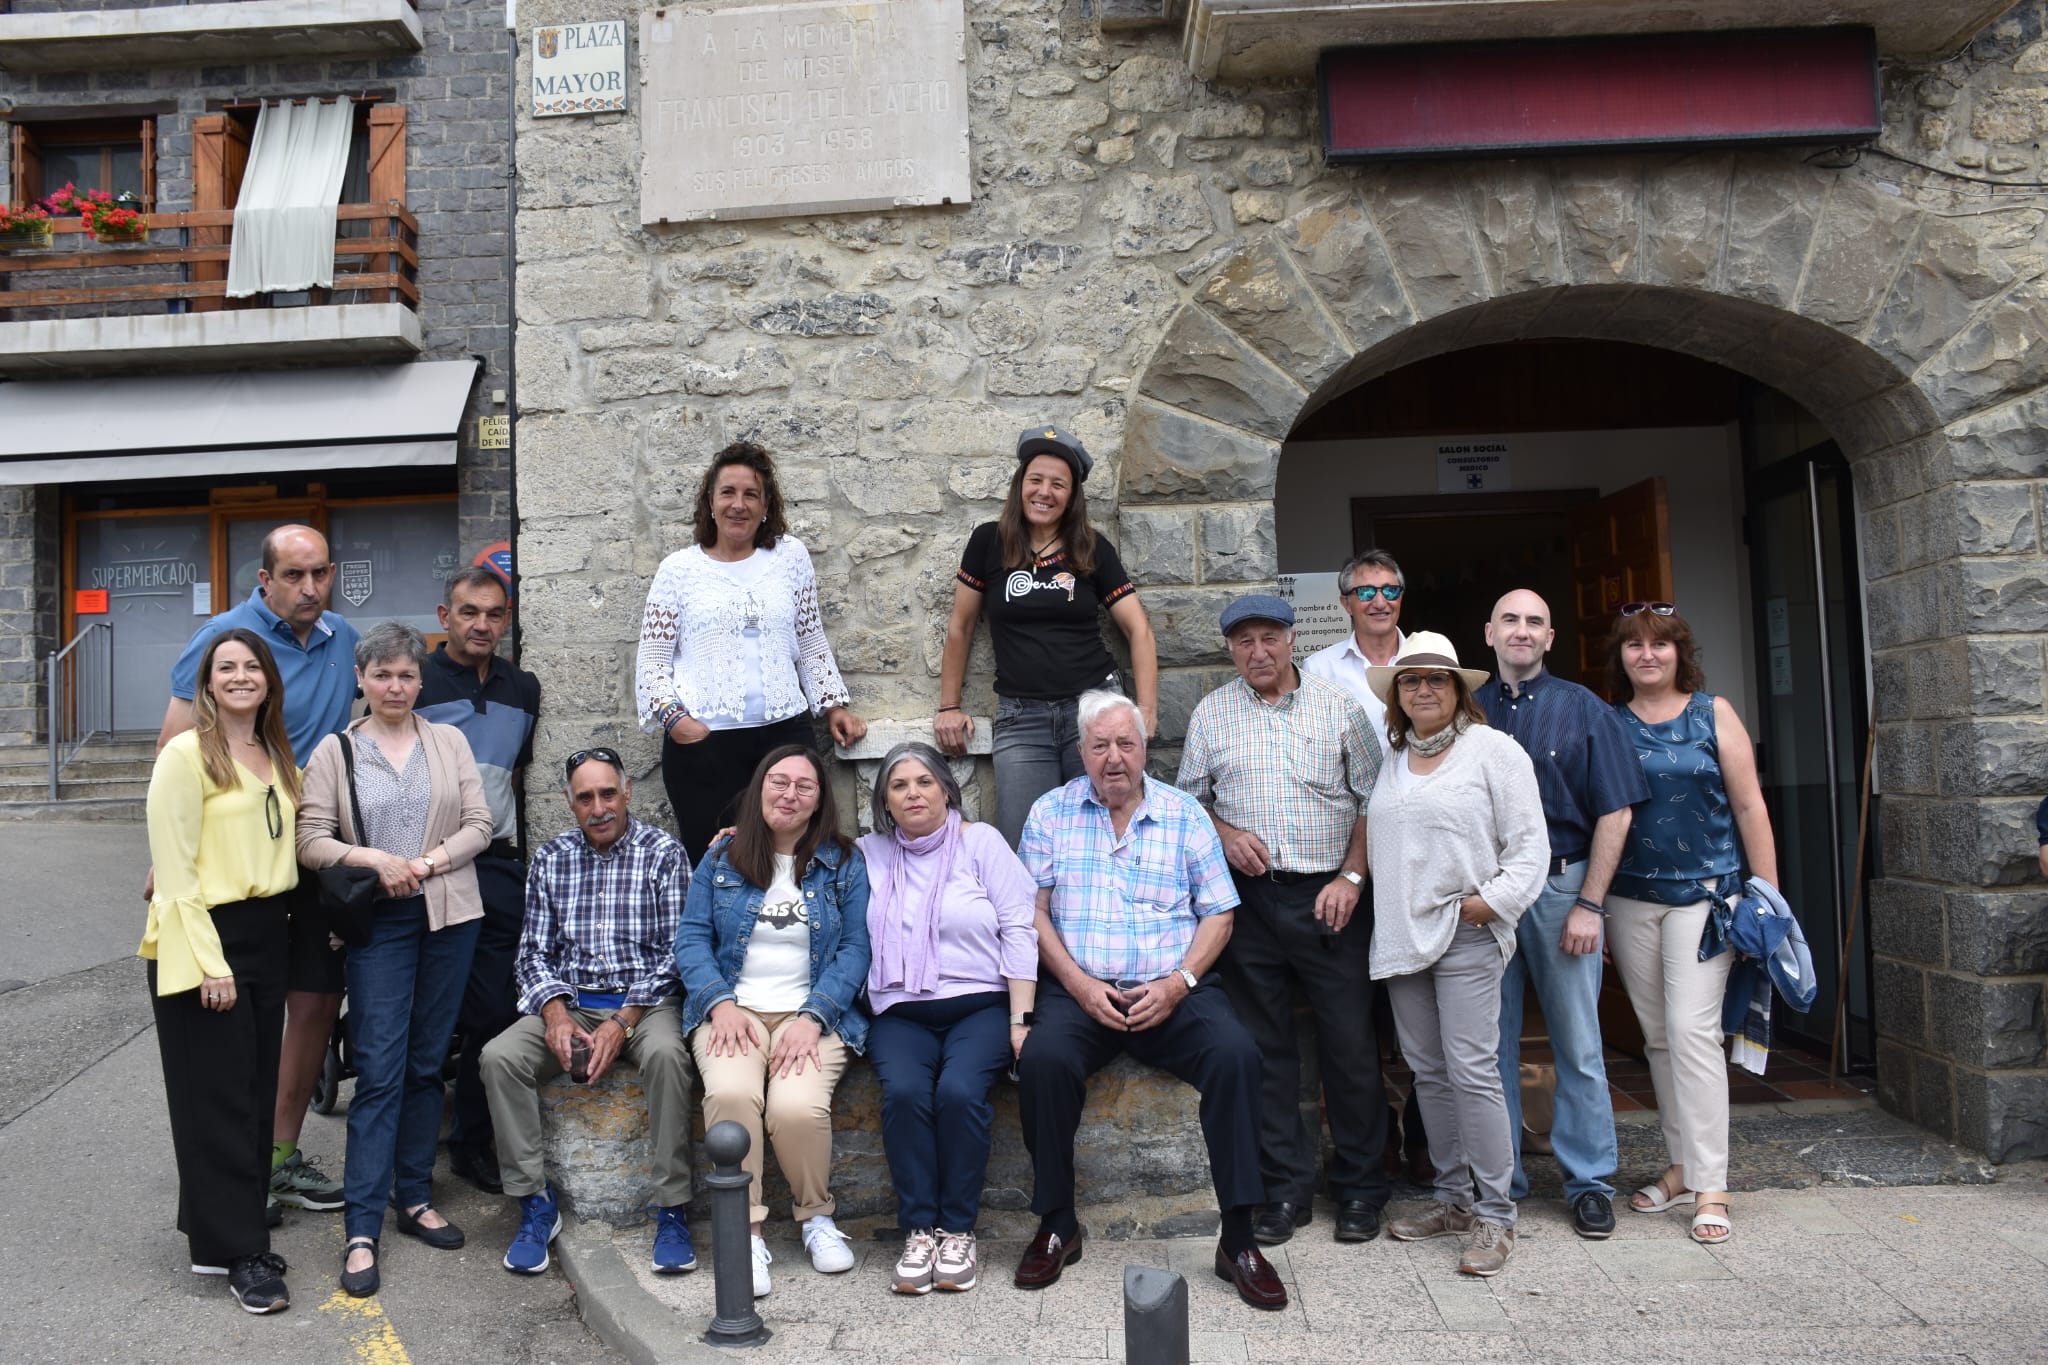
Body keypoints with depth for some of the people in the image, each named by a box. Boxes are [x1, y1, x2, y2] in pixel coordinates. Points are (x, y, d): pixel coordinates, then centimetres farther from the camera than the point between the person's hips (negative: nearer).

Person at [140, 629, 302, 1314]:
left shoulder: (278, 758, 12)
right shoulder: (187, 755, -10)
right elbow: (174, 870, -14)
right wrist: (207, 962, -17)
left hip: (266, 936, 7)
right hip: (204, 938, -7)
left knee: (257, 1091, 11)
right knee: (219, 1097, 0)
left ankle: (220, 1227, 24)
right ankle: (240, 1253, 7)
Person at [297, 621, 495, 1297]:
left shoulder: (449, 741, 8)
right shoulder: (335, 751, 3)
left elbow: (479, 824, 3)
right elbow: (311, 841, -3)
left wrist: (427, 862, -11)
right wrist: (374, 859, -18)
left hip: (449, 917, 2)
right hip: (377, 923, -2)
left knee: (426, 1063, 10)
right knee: (380, 1070, -6)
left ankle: (415, 1198, 23)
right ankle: (362, 1231, 0)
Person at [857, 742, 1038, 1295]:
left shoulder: (981, 841, 6)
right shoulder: (870, 853, 14)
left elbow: (1019, 931, 1)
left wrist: (1021, 1020, -8)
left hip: (980, 1005, -2)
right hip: (901, 1013, 2)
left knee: (960, 1091, -29)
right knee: (904, 1092, -28)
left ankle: (958, 1230, -13)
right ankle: (918, 1231, -15)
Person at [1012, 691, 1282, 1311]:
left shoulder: (1185, 814, 8)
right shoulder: (1051, 813, 8)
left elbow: (1218, 913, 6)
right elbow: (1033, 911, 3)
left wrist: (1178, 984, -10)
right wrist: (1080, 984, -10)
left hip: (1173, 990, 1)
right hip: (1080, 990, 0)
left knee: (1236, 1052, -27)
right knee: (1043, 1057, -30)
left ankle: (1238, 1238, -14)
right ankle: (1057, 1225, -9)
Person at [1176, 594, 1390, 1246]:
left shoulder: (1339, 706, 5)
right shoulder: (1211, 714, 9)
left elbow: (1372, 797, 4)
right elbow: (1189, 797, 13)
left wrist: (1351, 877, -5)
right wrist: (1224, 834, -6)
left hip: (1329, 897, -1)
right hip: (1248, 897, 2)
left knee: (1350, 1040, 1)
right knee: (1265, 1045, 7)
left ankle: (1359, 1187, 16)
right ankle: (1286, 1188, 18)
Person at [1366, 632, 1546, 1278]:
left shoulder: (1494, 750, -3)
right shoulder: (1391, 759, 14)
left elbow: (1528, 847, -6)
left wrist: (1490, 902, -15)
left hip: (1466, 935, -6)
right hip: (1401, 936, 6)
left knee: (1471, 1071, -9)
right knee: (1428, 1072, 11)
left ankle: (1495, 1215, 2)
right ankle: (1453, 1199, 23)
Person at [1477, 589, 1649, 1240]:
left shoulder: (1583, 710, 3)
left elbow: (1615, 812, -1)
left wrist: (1589, 905, -8)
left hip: (1560, 888, -2)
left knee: (1578, 1046, 4)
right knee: (1492, 1044, 8)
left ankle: (1589, 1181, 17)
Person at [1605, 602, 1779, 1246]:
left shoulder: (1713, 713, 1)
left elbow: (1749, 807, 1)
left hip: (1705, 891, -3)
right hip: (1630, 898, 3)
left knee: (1692, 1030, -10)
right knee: (1658, 1037, 9)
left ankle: (1710, 1187, -3)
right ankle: (1682, 1167, 22)